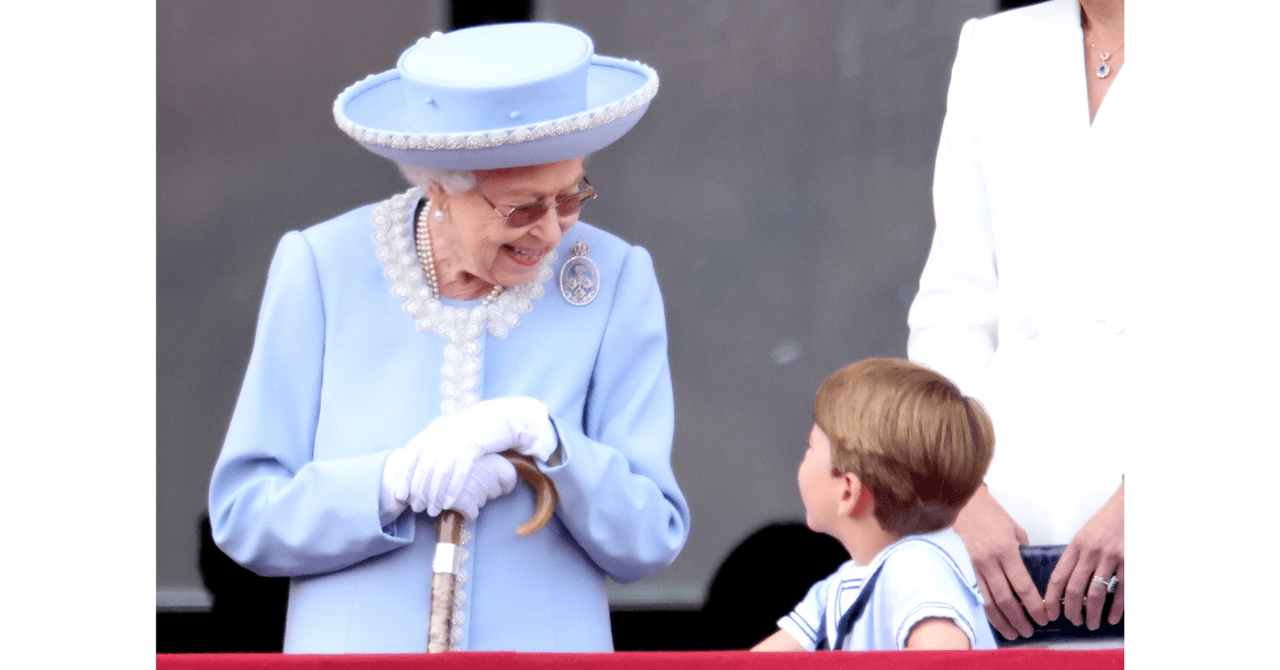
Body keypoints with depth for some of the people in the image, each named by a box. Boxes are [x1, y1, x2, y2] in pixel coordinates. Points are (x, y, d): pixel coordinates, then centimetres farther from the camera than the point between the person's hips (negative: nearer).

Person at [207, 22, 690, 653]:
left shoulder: (615, 281, -2)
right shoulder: (321, 270, -2)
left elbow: (649, 540, -2)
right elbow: (243, 513, -3)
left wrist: (543, 437, -18)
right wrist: (395, 481, -17)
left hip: (547, 646, -2)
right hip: (353, 645, 2)